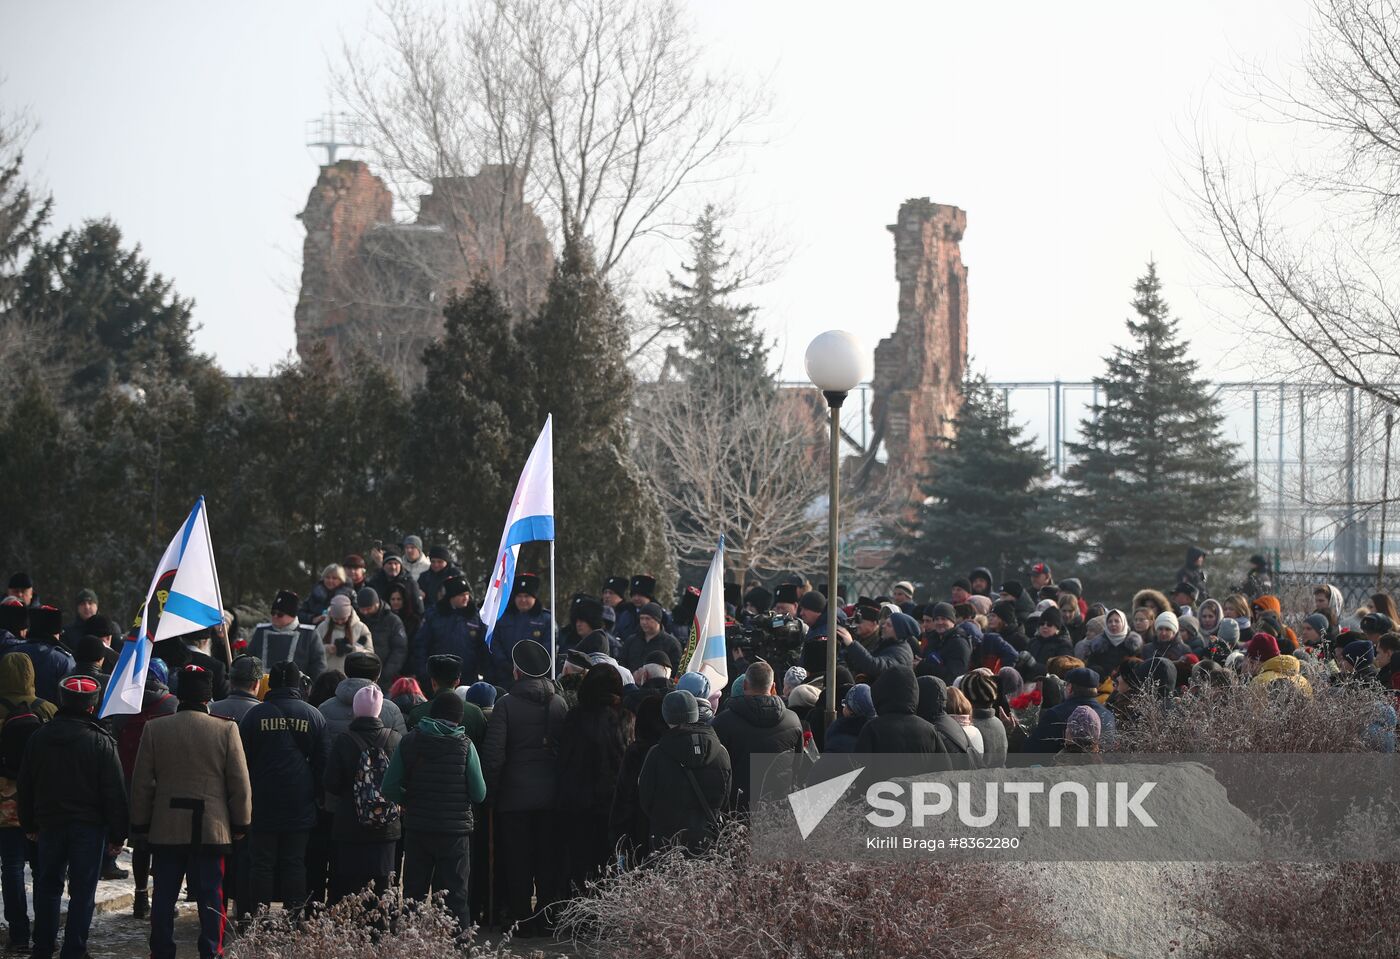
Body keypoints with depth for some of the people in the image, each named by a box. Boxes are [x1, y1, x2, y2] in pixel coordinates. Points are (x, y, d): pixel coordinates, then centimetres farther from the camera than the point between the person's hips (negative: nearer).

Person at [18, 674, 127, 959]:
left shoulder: (39, 738, 0)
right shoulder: (101, 742, -12)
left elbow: (26, 786, 8)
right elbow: (115, 793, -10)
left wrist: (29, 825, 18)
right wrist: (117, 835, -3)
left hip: (50, 825, 4)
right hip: (89, 826, -3)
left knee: (47, 886, 15)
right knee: (82, 891, 2)